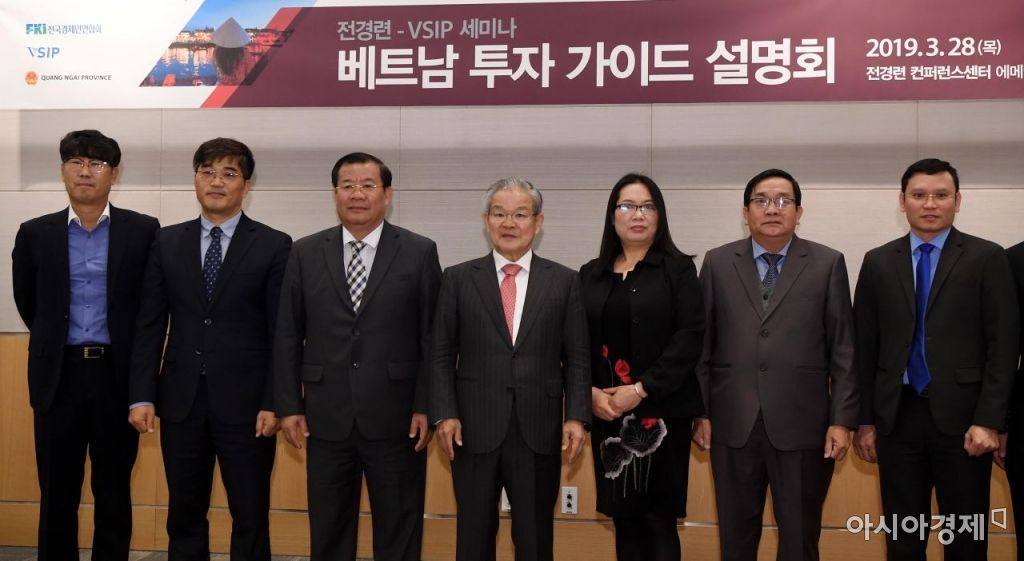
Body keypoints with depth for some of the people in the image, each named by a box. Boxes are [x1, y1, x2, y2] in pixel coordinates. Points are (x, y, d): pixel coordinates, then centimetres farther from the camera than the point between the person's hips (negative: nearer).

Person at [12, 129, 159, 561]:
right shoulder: (35, 234, 4)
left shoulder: (143, 231, -1)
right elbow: (27, 303, 14)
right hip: (58, 375, 1)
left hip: (117, 374, -1)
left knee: (114, 493, 8)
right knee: (56, 495, 7)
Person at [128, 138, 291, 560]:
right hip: (181, 400, 3)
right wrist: (142, 395, -1)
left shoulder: (274, 246, -1)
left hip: (245, 402, -3)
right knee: (184, 516, 12)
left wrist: (274, 402, -10)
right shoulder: (167, 242, 8)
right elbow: (150, 324, 6)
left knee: (251, 518, 5)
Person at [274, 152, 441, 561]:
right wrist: (289, 405, 1)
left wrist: (426, 407, -6)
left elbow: (433, 338, -1)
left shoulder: (419, 253, 0)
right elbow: (288, 337, 6)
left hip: (396, 419, -2)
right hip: (326, 418, 2)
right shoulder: (306, 253, 5)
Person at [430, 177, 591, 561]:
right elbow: (441, 354, 4)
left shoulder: (563, 281, 5)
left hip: (539, 432, 0)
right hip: (474, 430, 0)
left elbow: (576, 359, 5)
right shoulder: (459, 279, 5)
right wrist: (444, 414, -5)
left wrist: (576, 416, -5)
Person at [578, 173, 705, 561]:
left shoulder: (677, 268, 1)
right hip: (607, 415, 3)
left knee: (659, 520, -2)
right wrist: (590, 392, -8)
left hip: (660, 412, -3)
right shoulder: (591, 274, 11)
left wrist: (641, 390, -14)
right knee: (623, 519, 8)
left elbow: (690, 337, -8)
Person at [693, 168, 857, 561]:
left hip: (802, 424, -1)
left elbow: (843, 348, 0)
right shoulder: (717, 263, 6)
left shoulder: (828, 264, 2)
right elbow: (702, 344, 6)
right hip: (733, 424, 1)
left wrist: (842, 420, -5)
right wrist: (699, 411, 2)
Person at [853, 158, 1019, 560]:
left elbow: (1003, 345, -4)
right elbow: (865, 347, 9)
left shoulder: (987, 258, 1)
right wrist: (865, 420, 5)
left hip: (961, 416, -2)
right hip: (897, 416, 2)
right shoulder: (878, 262, 8)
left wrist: (989, 420, -11)